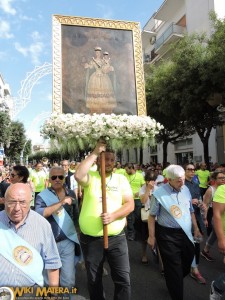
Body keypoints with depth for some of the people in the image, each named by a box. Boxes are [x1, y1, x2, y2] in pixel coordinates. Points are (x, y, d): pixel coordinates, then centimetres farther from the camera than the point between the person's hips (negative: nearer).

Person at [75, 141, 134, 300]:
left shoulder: (121, 178, 1)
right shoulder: (90, 176, -4)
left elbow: (130, 204, -5)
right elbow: (78, 175, -28)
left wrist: (113, 216, -21)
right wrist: (94, 153, -23)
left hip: (116, 237, 1)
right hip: (90, 239, 0)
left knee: (123, 278, 7)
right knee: (94, 280, 19)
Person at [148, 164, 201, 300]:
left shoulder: (186, 190, 2)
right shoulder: (159, 193, -15)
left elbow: (191, 211, 14)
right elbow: (152, 216, -9)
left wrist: (196, 229, 15)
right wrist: (151, 236, -8)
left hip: (186, 234, 6)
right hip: (167, 235, -6)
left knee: (186, 263, 20)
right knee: (173, 267, 5)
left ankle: (174, 283, 49)